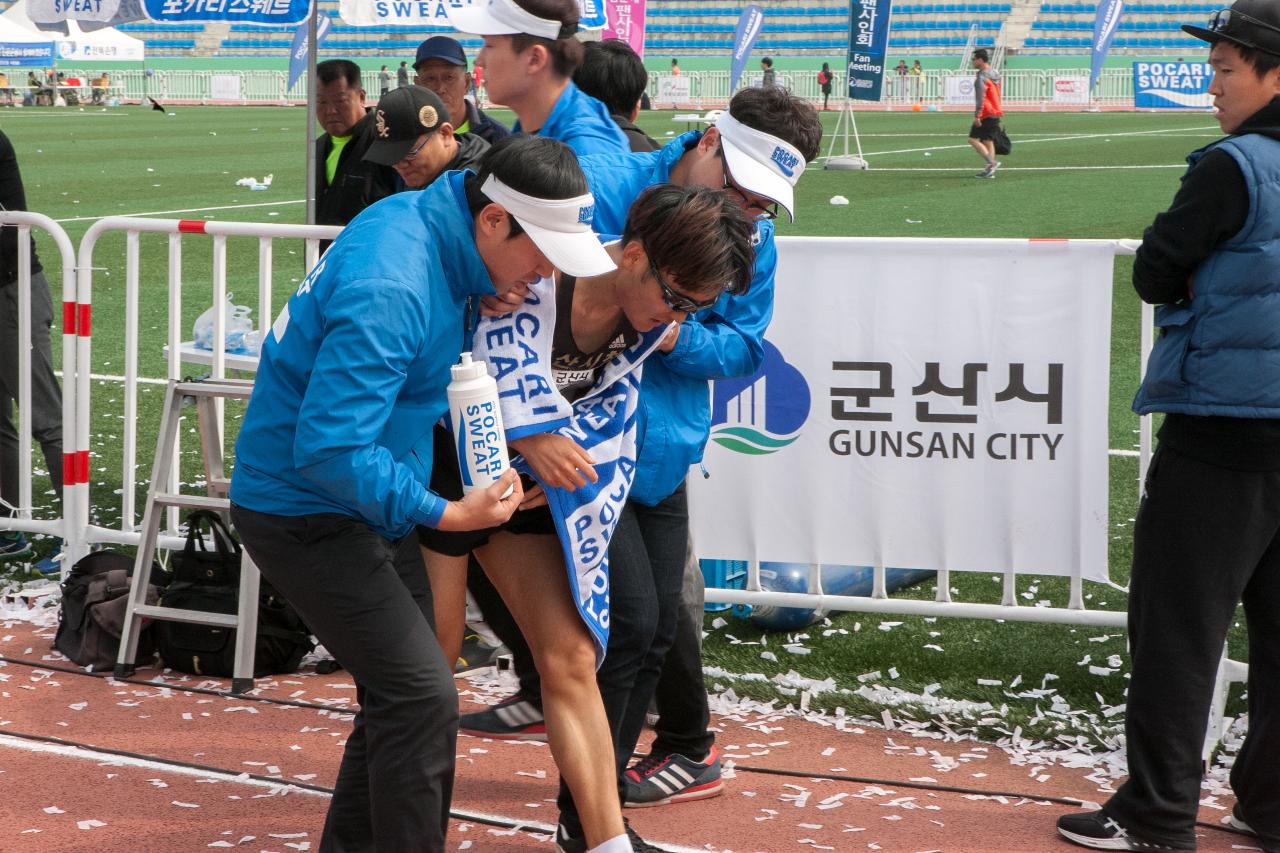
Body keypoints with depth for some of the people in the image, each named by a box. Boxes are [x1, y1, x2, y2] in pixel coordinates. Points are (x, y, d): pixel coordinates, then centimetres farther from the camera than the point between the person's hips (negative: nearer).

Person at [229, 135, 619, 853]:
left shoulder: (426, 220, -2)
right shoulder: (389, 290, -30)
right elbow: (330, 449, -33)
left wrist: (488, 302, -2)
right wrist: (447, 515, -30)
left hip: (366, 499, 10)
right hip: (307, 513, -10)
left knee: (400, 695, 15)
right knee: (423, 699, -16)